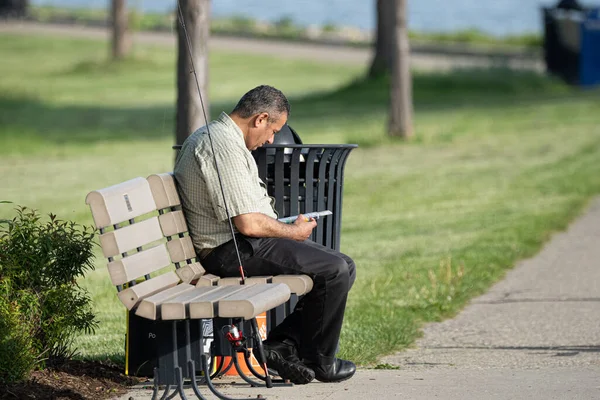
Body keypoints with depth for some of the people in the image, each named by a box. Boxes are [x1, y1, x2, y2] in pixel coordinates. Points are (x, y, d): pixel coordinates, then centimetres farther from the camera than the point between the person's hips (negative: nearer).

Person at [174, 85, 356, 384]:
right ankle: (318, 361, 2)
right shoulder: (225, 146, -20)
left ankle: (281, 343, 4)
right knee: (335, 270, -15)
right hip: (232, 250, -11)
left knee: (343, 267, 8)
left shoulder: (208, 135, 15)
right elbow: (248, 224, -23)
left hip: (235, 244, 11)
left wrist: (283, 226, 18)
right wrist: (293, 232, -6)